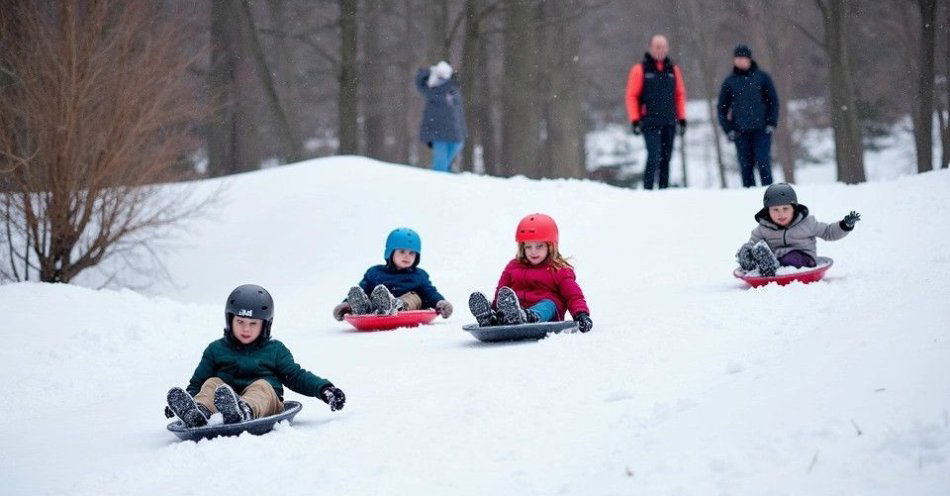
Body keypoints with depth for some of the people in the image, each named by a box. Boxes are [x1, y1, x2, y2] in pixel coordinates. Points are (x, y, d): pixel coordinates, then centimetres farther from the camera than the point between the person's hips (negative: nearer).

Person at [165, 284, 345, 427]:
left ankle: (245, 410, -70)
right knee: (212, 383, -22)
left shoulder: (275, 350, 18)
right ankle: (198, 413, -59)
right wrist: (186, 398, 1)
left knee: (261, 385, -30)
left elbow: (296, 376, 18)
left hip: (265, 406, -1)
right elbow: (197, 382, 20)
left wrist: (324, 389, 3)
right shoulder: (216, 350, 19)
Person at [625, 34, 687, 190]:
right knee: (654, 156, -16)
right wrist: (635, 120, -7)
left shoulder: (673, 69, 11)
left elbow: (680, 95, 17)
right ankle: (647, 190, -11)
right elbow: (632, 96, -1)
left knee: (666, 159, 7)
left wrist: (682, 118, 10)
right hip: (650, 123, -4)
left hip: (669, 123, 4)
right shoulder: (640, 69, -1)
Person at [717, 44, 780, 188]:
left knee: (763, 162, -10)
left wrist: (771, 123, -3)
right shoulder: (729, 81, 8)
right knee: (745, 165, 1)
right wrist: (728, 129, 3)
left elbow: (773, 101, 6)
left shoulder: (762, 77, 4)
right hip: (740, 132, 2)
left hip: (761, 129, -2)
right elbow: (722, 107, 12)